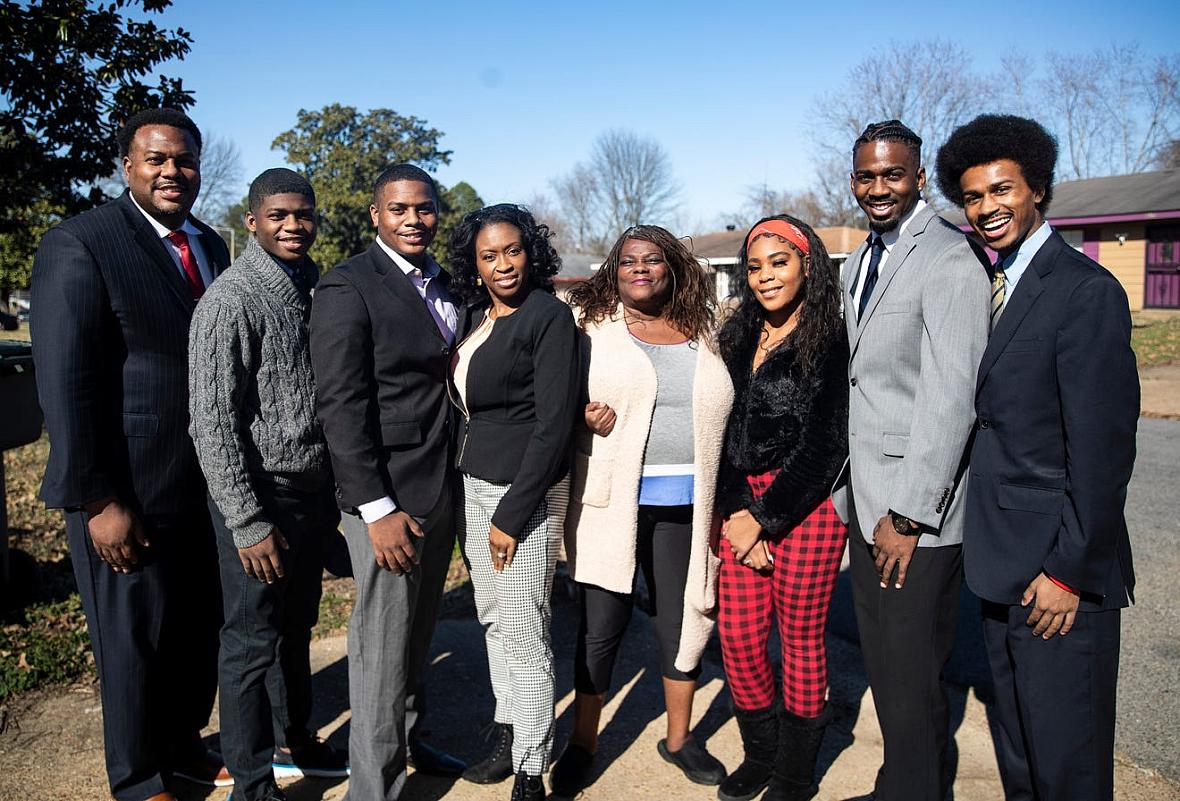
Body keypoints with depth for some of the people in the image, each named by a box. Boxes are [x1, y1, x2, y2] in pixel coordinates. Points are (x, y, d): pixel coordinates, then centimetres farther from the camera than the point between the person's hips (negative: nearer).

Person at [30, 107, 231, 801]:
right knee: (135, 639, 11)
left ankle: (184, 744, 41)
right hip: (132, 494, -6)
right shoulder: (80, 244, -11)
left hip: (209, 485, 6)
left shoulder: (212, 246, 9)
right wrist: (99, 502, -17)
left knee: (200, 628, 18)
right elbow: (65, 385, -15)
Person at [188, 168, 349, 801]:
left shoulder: (314, 288, 7)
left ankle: (298, 742, 40)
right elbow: (213, 424, -18)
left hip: (313, 494, 7)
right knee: (251, 643, 6)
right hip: (260, 500, -7)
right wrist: (249, 523, -19)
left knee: (296, 629, 21)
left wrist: (336, 489, 12)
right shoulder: (231, 300, -16)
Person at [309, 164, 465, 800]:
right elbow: (341, 407, -16)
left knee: (419, 632, 21)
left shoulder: (443, 285, 11)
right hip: (388, 497, -7)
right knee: (382, 644, 4)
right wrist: (377, 509, -19)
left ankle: (409, 740, 41)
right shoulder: (348, 288, -12)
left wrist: (458, 483, 7)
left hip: (443, 489, 7)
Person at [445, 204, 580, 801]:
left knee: (523, 630, 0)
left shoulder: (549, 316, -13)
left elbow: (553, 423, -16)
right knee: (492, 618, 17)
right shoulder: (474, 315, 9)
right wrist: (460, 490, 7)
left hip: (524, 490, -7)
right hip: (471, 483, 8)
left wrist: (512, 514, -17)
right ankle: (507, 736, 35)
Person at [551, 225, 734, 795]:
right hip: (608, 503, -2)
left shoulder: (700, 335, 10)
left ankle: (678, 738, 33)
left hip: (683, 505, 3)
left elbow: (717, 422, 14)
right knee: (600, 625, 6)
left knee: (682, 621, 12)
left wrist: (719, 505, 10)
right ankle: (583, 743, 26)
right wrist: (582, 414, -16)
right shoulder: (592, 326, 1)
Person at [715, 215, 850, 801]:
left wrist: (765, 517, -11)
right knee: (737, 636, 6)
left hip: (805, 506, -5)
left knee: (800, 640, 6)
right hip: (744, 505, 5)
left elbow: (826, 444, -11)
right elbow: (722, 432, 6)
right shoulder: (737, 340, 11)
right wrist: (736, 512, -6)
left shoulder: (831, 343, -6)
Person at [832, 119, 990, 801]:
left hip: (916, 512, -8)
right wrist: (847, 494, 13)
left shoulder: (950, 260, -13)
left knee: (911, 681, 3)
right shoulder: (858, 264, 16)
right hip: (864, 501, 8)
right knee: (884, 666, 19)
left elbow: (948, 399, -19)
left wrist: (907, 514, -19)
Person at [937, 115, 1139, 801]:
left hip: (1059, 569, -8)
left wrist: (1069, 571, -16)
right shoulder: (988, 286, 12)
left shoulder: (1087, 292, -14)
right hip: (1003, 564, 8)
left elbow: (1104, 449, -17)